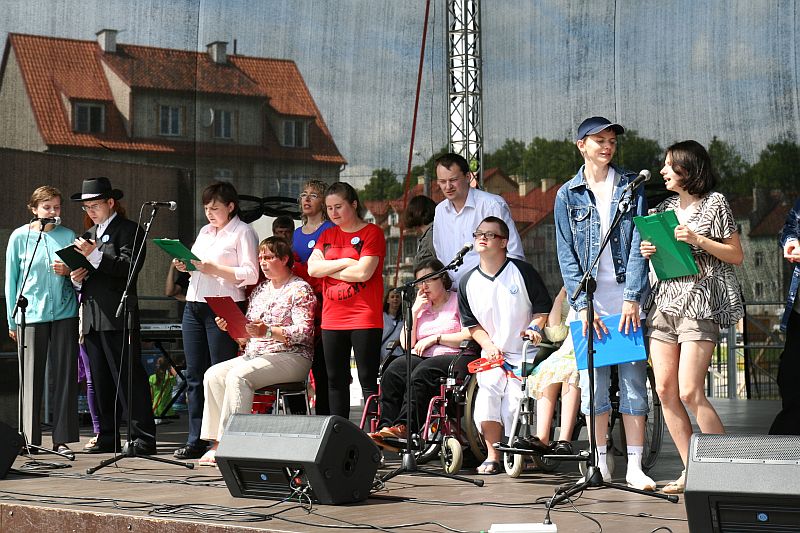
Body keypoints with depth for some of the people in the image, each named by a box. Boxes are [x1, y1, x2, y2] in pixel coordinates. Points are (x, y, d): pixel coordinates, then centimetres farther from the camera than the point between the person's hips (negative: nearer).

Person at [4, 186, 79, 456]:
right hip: (31, 314, -2)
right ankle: (31, 439, 6)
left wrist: (68, 271, -8)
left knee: (65, 374, 0)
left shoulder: (68, 236, 8)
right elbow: (11, 279, 7)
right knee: (31, 376, -1)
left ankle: (62, 439, 5)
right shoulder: (20, 237, 3)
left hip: (64, 313, 2)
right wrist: (12, 319, 5)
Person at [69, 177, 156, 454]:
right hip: (92, 316, 8)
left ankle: (143, 438, -7)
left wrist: (94, 254, -20)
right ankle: (108, 437, 15)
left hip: (118, 316, -8)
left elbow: (128, 267, -14)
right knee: (101, 381, 9)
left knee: (129, 377, -8)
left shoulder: (129, 230, -2)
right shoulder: (89, 234, 22)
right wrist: (77, 278, 2)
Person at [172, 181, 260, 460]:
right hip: (194, 305, 7)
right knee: (194, 374, 6)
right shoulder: (204, 232, 21)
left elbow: (251, 274, -11)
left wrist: (214, 269, -17)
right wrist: (185, 266, 6)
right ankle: (195, 440, 9)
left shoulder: (243, 232, -2)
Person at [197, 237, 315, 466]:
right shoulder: (260, 290, 21)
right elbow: (247, 337, 22)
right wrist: (231, 327, 1)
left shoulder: (300, 289, -2)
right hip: (254, 356, 8)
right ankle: (218, 444, -18)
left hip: (290, 356, -8)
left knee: (238, 375, -31)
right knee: (213, 375, -14)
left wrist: (267, 331, -26)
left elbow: (303, 332, -15)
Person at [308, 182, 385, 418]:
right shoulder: (328, 235, 16)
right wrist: (345, 262, -8)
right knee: (335, 380, 9)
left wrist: (328, 269, -3)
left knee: (368, 380, -6)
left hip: (364, 319, -6)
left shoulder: (372, 232, -3)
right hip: (332, 319, 6)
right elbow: (313, 268, 3)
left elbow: (363, 272, -15)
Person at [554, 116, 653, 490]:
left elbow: (638, 244, 0)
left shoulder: (630, 186, 7)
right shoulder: (568, 195, 7)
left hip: (626, 296, 0)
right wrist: (582, 305, -8)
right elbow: (566, 254, 3)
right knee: (593, 381, 1)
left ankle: (634, 466, 0)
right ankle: (600, 463, 10)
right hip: (589, 299, 0)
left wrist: (632, 298, -10)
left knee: (633, 380, -2)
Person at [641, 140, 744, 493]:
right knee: (665, 391, -1)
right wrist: (648, 252, 3)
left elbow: (737, 255, -1)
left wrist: (698, 241, -13)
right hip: (664, 301, 7)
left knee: (690, 392, -15)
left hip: (700, 304, -6)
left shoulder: (714, 203, 0)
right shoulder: (665, 208, 17)